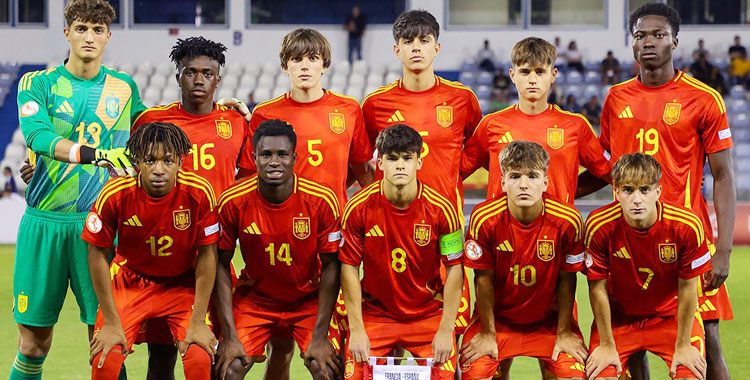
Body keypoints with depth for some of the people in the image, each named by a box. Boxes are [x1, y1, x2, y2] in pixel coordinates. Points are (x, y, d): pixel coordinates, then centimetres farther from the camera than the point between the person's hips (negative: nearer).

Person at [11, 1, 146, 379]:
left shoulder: (124, 87, 11)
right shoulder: (38, 83, 3)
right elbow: (36, 135, -15)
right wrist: (97, 154, -31)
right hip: (44, 221, -1)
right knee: (33, 343, 2)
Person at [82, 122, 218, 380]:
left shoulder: (199, 192, -21)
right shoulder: (115, 194, -21)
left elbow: (207, 255, -11)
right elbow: (97, 255, -10)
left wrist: (198, 321, -12)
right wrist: (111, 323, -10)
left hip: (183, 284, 0)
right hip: (131, 280, 0)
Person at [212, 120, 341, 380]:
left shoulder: (322, 200, -18)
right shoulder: (233, 202, -17)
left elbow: (331, 267, -11)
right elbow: (221, 266, -9)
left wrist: (320, 337, -14)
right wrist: (230, 337, -14)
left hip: (309, 299, 0)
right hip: (254, 298, 0)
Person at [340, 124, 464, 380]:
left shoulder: (440, 209, -12)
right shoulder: (358, 208, -11)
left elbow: (454, 269, -7)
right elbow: (349, 268, -5)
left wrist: (446, 330, -11)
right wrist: (356, 329, -9)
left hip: (429, 312, 0)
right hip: (374, 313, 0)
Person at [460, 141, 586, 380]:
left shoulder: (568, 221, -21)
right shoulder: (484, 219, -21)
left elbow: (566, 279, -9)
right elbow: (484, 279, -11)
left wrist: (564, 333, -4)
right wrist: (487, 333, -5)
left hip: (549, 319, 0)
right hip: (498, 316, 0)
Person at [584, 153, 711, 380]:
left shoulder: (686, 226, -24)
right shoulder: (599, 226, -24)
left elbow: (687, 289, -13)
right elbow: (598, 289, -13)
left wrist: (683, 346, -8)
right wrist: (607, 345, -7)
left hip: (670, 316, 0)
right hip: (617, 317, 0)